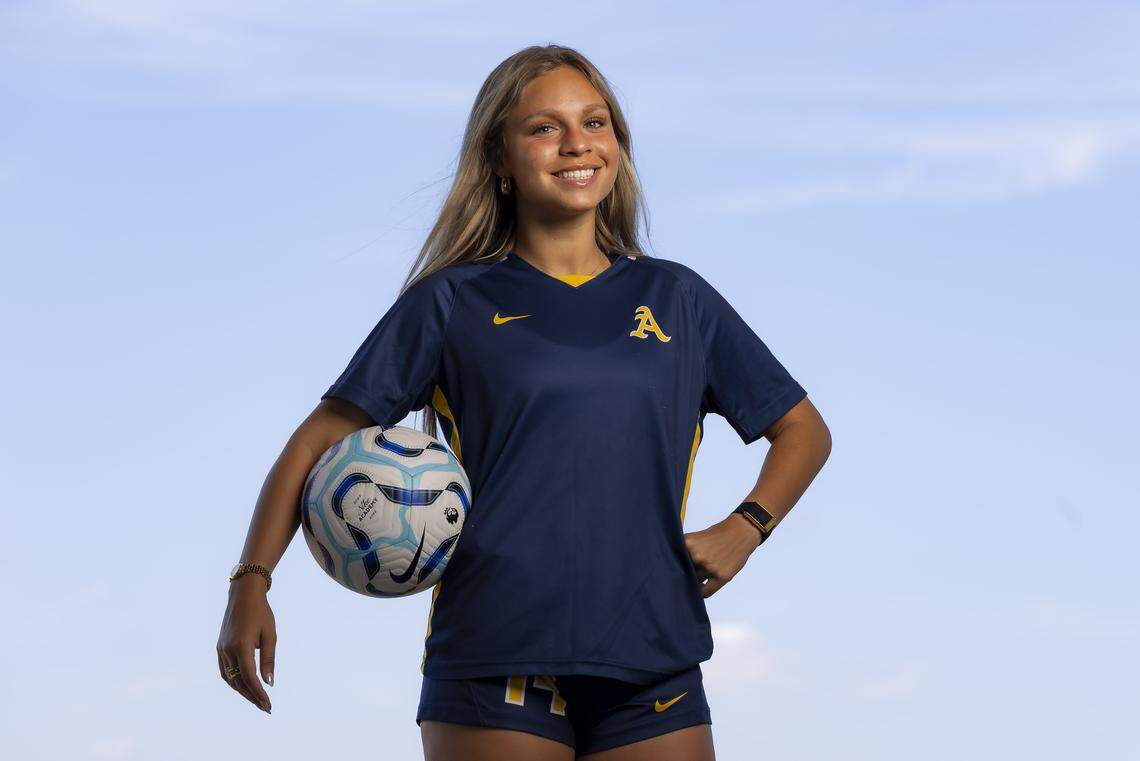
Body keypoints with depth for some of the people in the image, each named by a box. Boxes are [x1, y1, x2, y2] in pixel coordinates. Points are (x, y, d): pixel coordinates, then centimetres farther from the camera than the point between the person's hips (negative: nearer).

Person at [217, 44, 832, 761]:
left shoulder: (676, 298, 14)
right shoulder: (453, 304, 7)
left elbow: (804, 431, 22)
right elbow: (321, 440, 5)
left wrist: (744, 528, 3)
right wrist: (251, 582, -8)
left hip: (653, 674, 2)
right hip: (493, 669, -2)